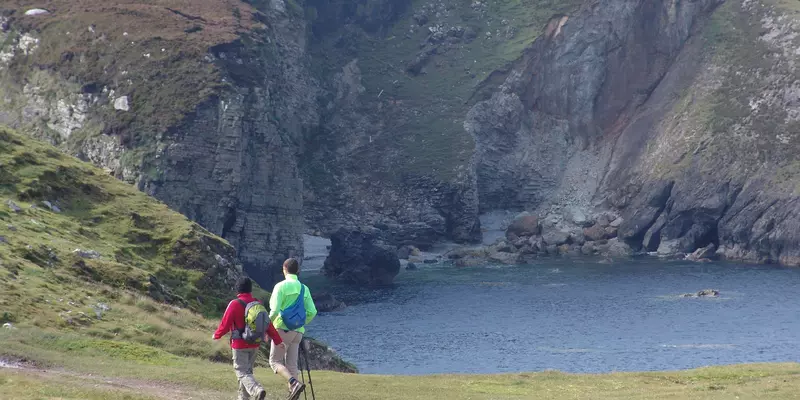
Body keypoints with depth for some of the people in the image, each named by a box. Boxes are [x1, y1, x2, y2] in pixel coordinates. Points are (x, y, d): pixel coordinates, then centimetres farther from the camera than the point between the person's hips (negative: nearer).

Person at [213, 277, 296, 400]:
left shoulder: (234, 304, -13)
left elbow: (225, 324, -10)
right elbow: (268, 324, 3)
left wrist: (216, 335, 9)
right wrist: (277, 340, 5)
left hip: (240, 345, -6)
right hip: (255, 345, 6)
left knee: (242, 372, -7)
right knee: (248, 370, 19)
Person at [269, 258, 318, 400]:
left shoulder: (281, 286, -8)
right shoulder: (304, 289, 9)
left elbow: (275, 310, -15)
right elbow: (312, 312, 6)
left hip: (282, 328, -5)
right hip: (298, 331, 5)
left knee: (275, 361, 2)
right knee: (291, 363, 10)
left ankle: (294, 383, -19)